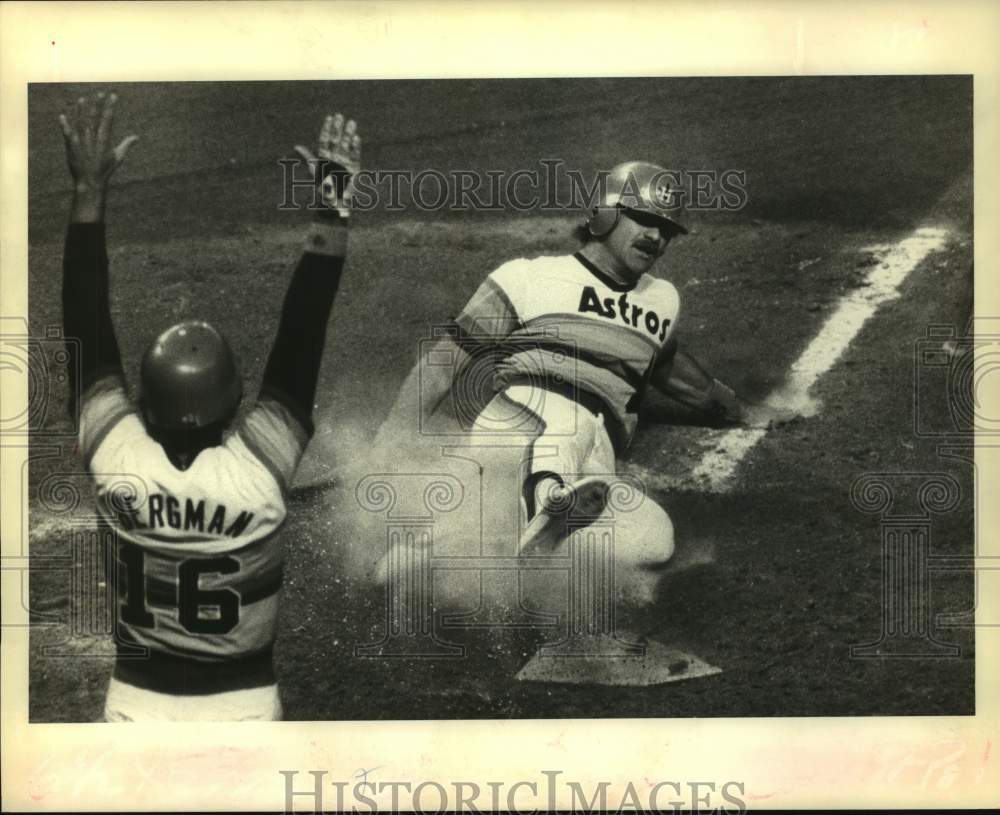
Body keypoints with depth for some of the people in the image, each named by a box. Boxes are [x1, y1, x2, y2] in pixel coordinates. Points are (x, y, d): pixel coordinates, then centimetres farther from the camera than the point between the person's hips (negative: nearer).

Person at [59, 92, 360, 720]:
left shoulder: (118, 463, -19)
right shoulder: (261, 468, -24)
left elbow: (89, 328, -12)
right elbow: (300, 343, -19)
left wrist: (89, 192, -8)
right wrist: (332, 215, -16)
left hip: (138, 704, 2)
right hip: (241, 709, -1)